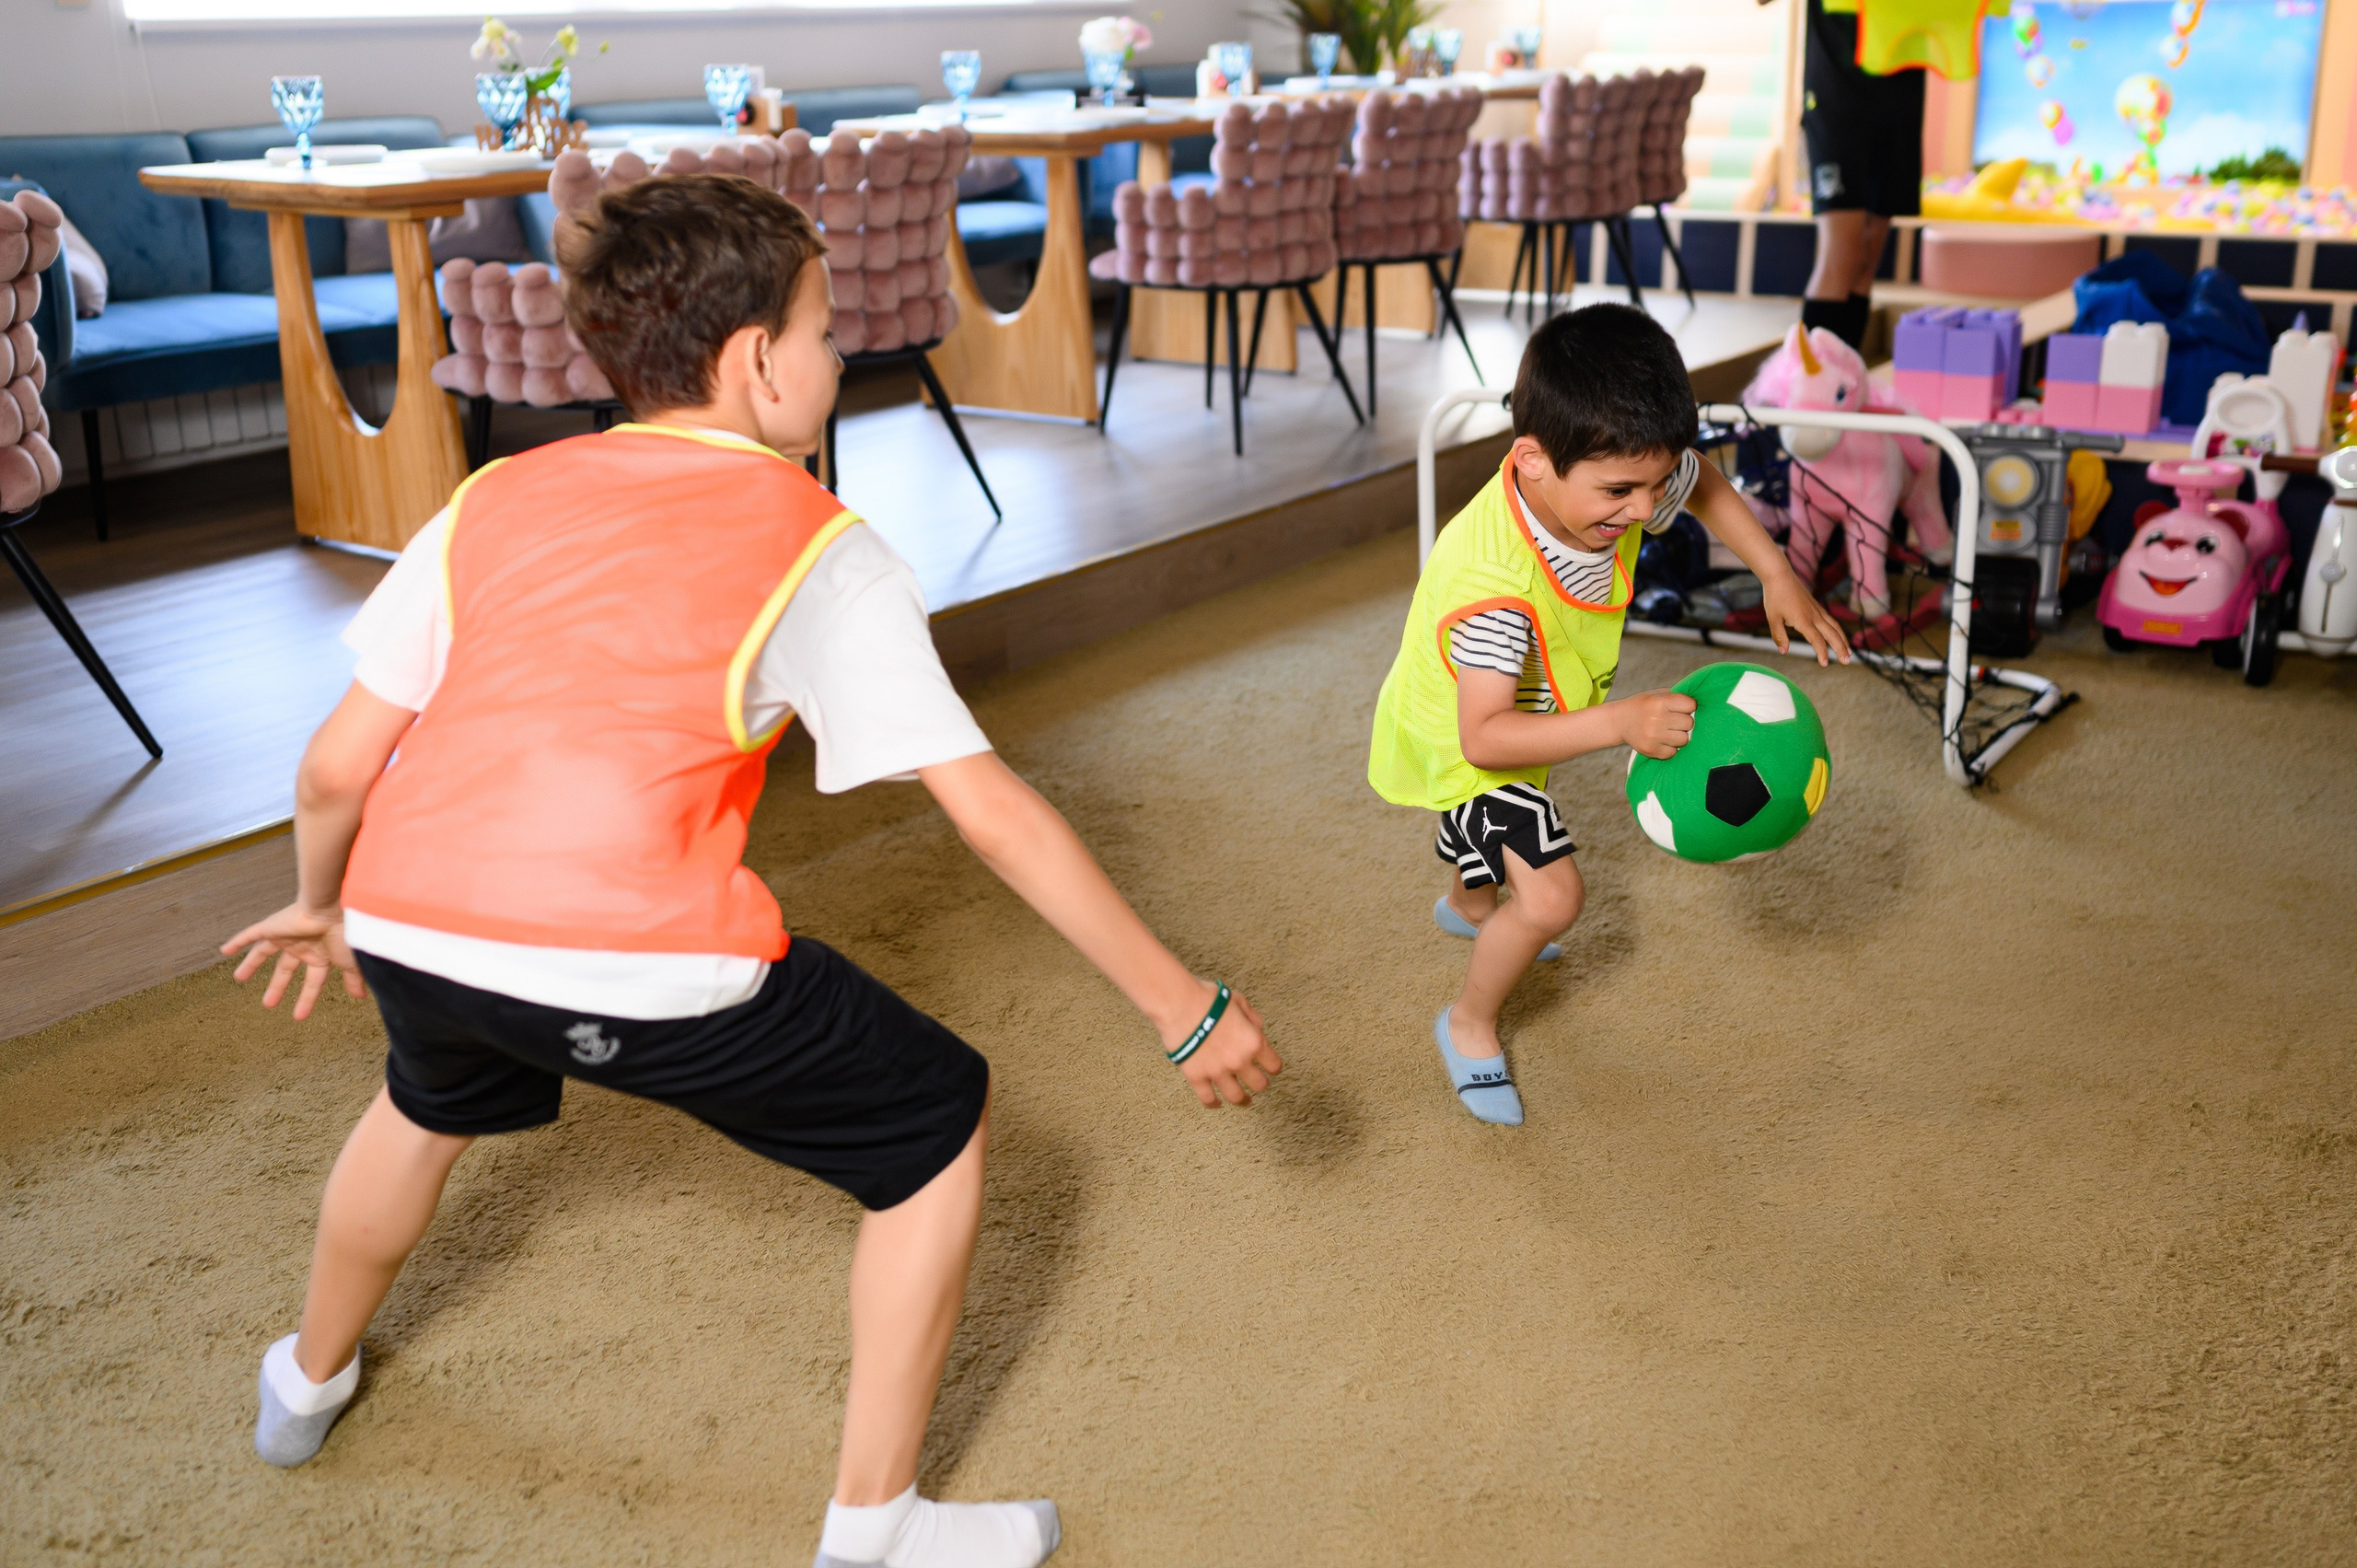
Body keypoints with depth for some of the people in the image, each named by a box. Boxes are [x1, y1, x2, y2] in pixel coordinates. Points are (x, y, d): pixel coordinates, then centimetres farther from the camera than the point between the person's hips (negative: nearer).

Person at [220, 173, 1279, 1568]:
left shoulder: (493, 500, 15)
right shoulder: (819, 549, 3)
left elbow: (338, 768, 14)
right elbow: (993, 812, -3)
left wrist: (320, 905, 36)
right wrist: (1188, 1008, 3)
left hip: (410, 928, 6)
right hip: (644, 969, -5)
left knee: (435, 1092, 40)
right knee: (942, 1126, 16)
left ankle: (311, 1378, 64)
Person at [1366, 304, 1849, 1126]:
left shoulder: (1617, 476, -25)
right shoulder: (1495, 581, -46)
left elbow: (1704, 485, -1)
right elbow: (1485, 738, -44)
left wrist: (1778, 577, -8)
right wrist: (1620, 723, -52)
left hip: (1531, 706, 8)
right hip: (1458, 737, -8)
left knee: (1515, 827, 35)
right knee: (1550, 895, -18)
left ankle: (1468, 903, 71)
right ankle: (1470, 1024, 11)